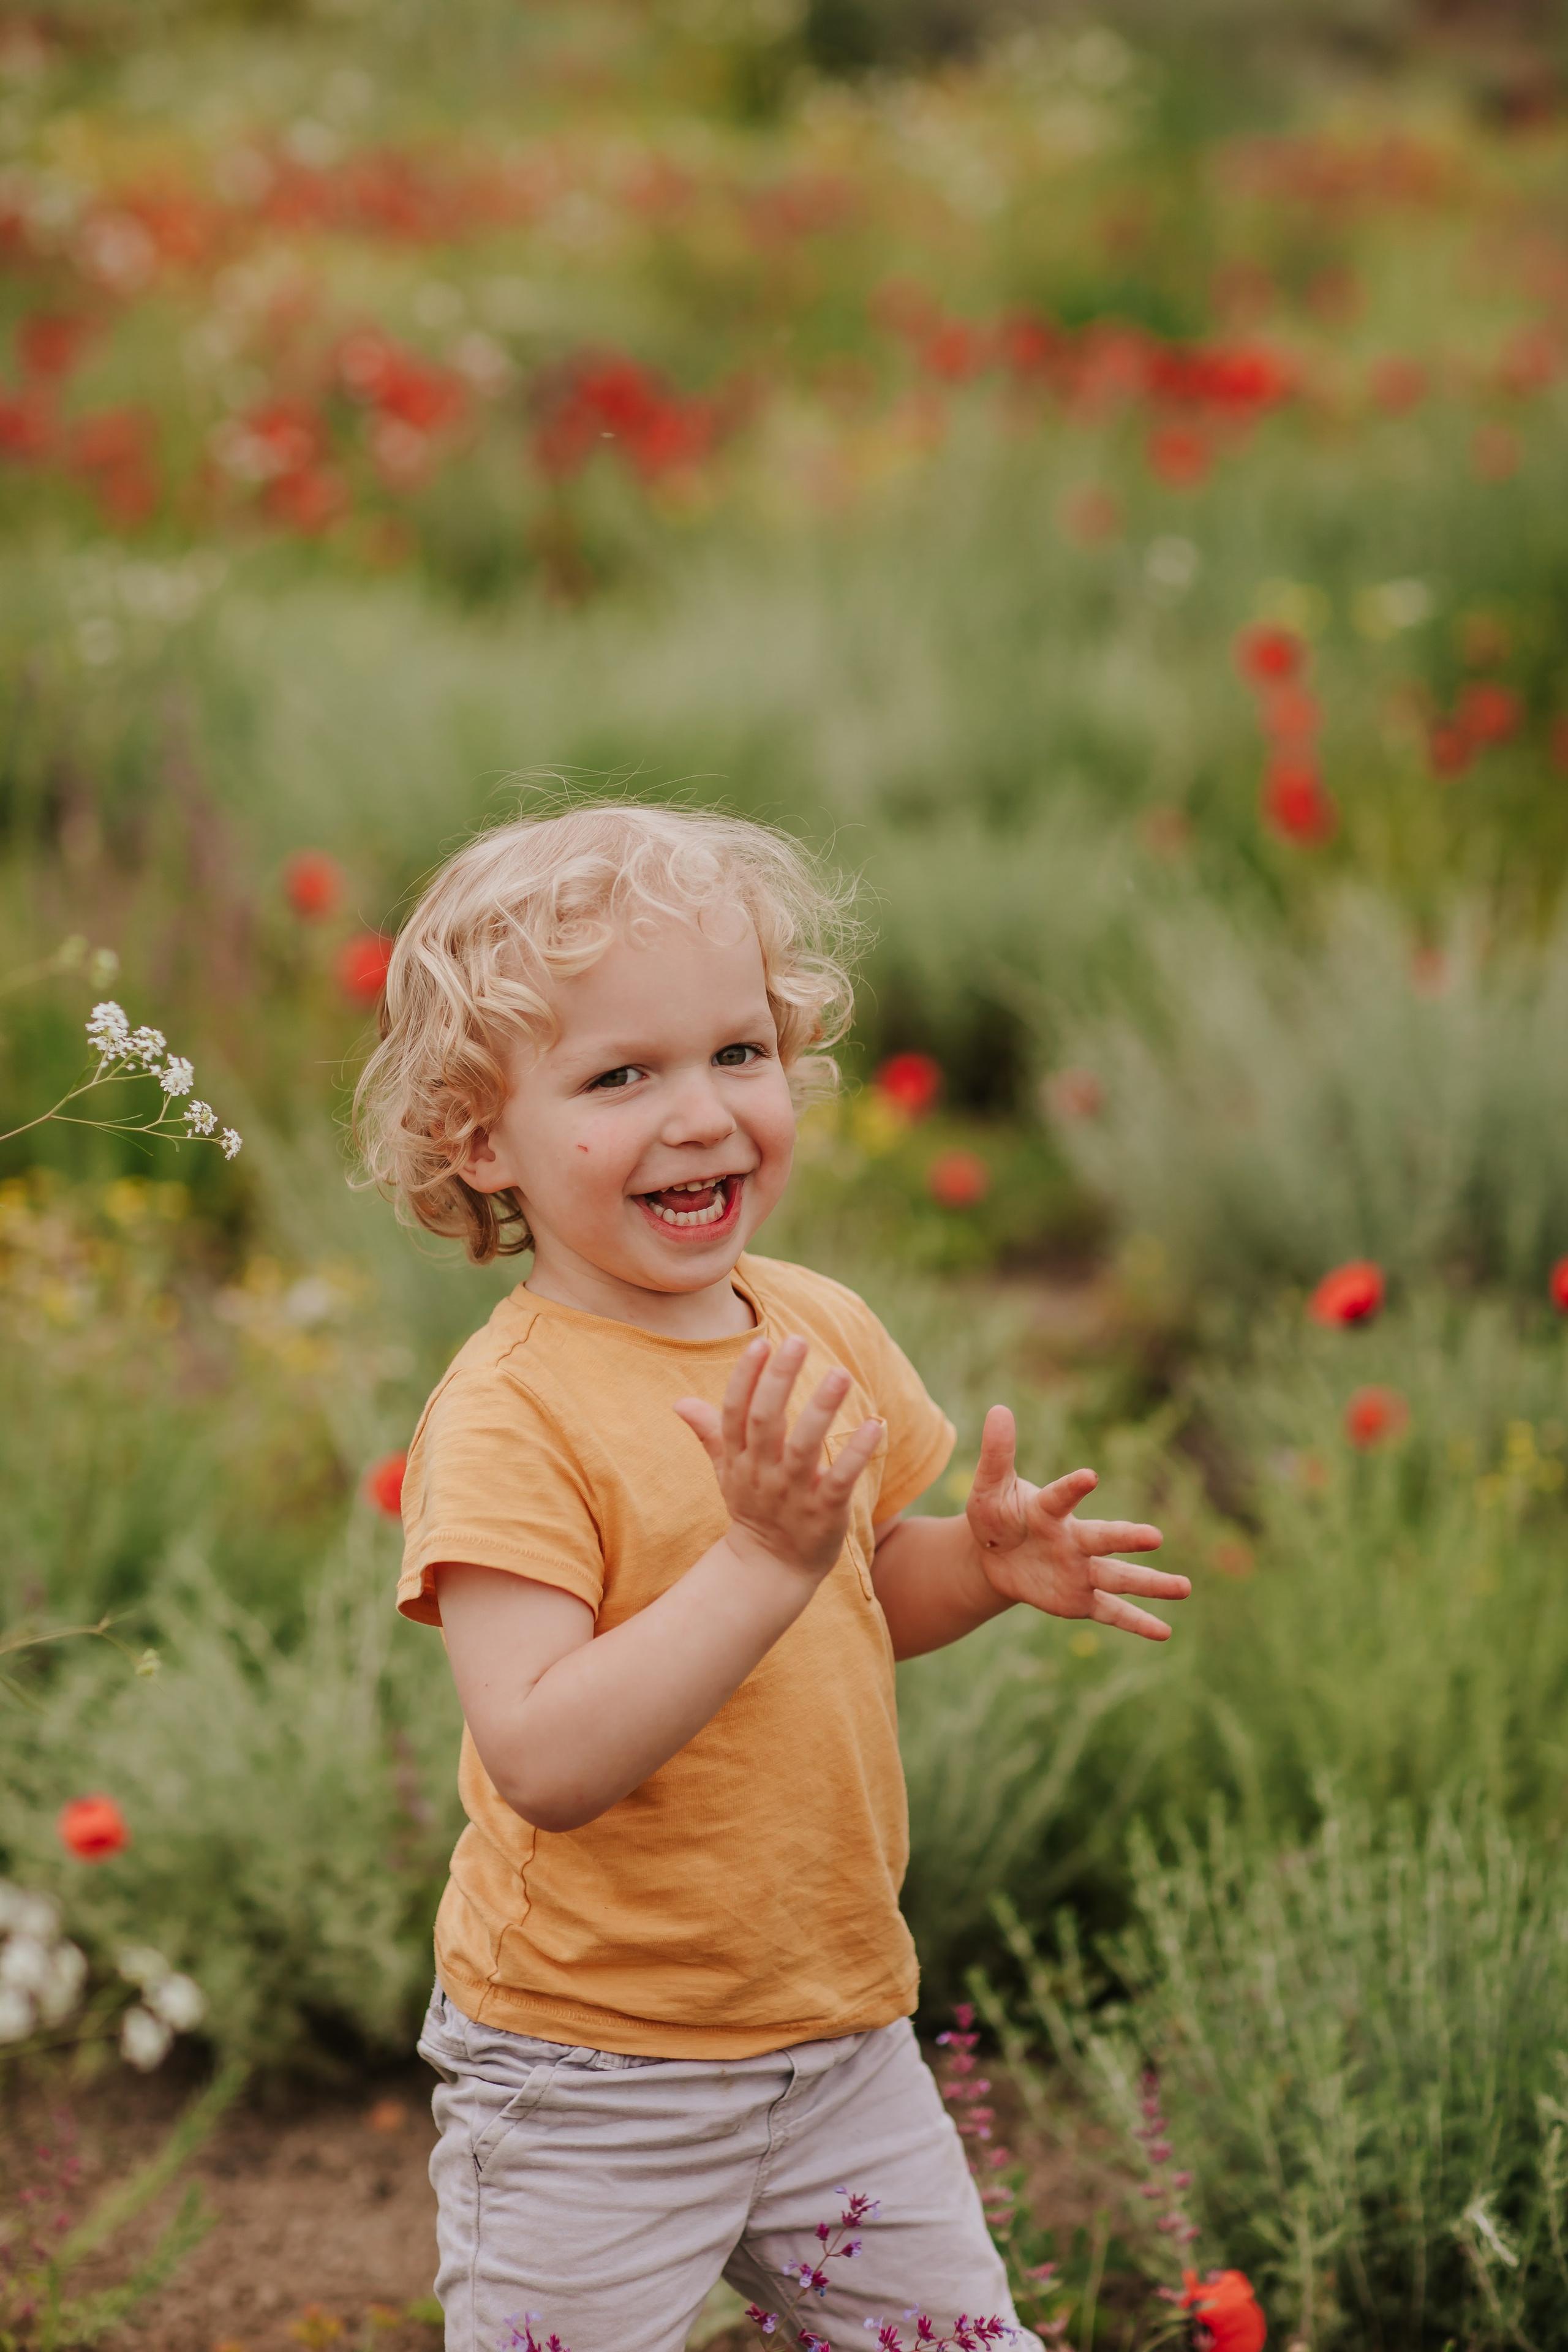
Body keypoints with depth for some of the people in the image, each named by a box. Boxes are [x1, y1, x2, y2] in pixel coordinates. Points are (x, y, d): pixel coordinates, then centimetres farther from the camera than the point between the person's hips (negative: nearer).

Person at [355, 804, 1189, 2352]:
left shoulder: (824, 1332, 1)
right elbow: (542, 1761, -30)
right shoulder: (509, 1417, -21)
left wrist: (984, 1561, -5)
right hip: (589, 2080, -6)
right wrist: (765, 1559, -35)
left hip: (840, 2025, 6)